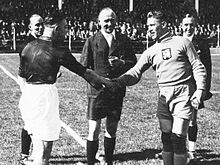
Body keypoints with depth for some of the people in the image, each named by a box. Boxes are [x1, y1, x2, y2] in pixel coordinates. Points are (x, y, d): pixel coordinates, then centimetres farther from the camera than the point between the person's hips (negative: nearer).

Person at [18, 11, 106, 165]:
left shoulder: (29, 47, 8)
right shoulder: (58, 51, -10)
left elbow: (21, 76, 14)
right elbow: (83, 71, -5)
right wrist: (105, 82, 5)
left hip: (28, 96, 8)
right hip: (45, 96, -8)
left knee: (37, 145, 19)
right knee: (44, 150, -1)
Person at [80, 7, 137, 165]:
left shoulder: (124, 40, 7)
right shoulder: (91, 41, 0)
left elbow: (133, 62, 8)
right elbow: (83, 67, -1)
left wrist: (121, 63, -12)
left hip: (117, 91, 3)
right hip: (97, 91, -3)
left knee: (112, 130, 13)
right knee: (94, 131, -4)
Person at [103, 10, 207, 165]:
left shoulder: (182, 42, 1)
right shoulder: (150, 52, 11)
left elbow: (198, 67, 1)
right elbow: (135, 72, 3)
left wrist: (200, 89, -10)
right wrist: (116, 82, -12)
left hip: (183, 95, -4)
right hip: (164, 97, 4)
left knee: (178, 138, -7)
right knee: (166, 138, 6)